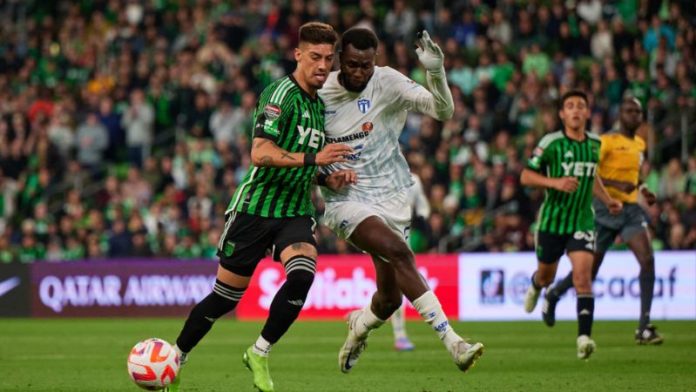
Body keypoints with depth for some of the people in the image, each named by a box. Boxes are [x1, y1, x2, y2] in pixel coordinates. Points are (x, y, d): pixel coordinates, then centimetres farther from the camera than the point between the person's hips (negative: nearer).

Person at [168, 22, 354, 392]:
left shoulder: (320, 105, 14)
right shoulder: (281, 93, -12)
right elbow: (260, 153, -24)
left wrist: (329, 178, 7)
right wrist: (312, 158, -30)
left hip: (295, 212, 6)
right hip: (255, 207, -6)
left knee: (302, 274, -24)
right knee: (225, 297, 2)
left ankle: (259, 354, -8)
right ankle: (175, 359, 24)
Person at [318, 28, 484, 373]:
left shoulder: (387, 82, -6)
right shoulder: (318, 93, -5)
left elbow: (443, 111, -14)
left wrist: (435, 72, -31)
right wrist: (324, 174, -7)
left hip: (391, 198, 2)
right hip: (347, 200, -2)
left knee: (390, 298, 3)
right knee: (399, 252, -29)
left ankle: (359, 326, 41)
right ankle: (452, 343, -35)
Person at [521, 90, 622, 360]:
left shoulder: (595, 143, 5)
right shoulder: (551, 143, -10)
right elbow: (525, 176, -8)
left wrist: (608, 200, 10)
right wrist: (555, 182, -23)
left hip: (583, 221, 1)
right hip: (552, 220, -1)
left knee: (583, 276, -17)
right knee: (547, 276, 16)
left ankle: (584, 337, -24)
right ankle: (535, 286, 55)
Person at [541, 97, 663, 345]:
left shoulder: (640, 144, 12)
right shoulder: (606, 141, -11)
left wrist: (642, 190, 13)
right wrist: (616, 184, -28)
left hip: (631, 208, 5)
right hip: (605, 209, -5)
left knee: (647, 260, -16)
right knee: (589, 270, 6)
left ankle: (644, 328, -16)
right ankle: (553, 295, 39)